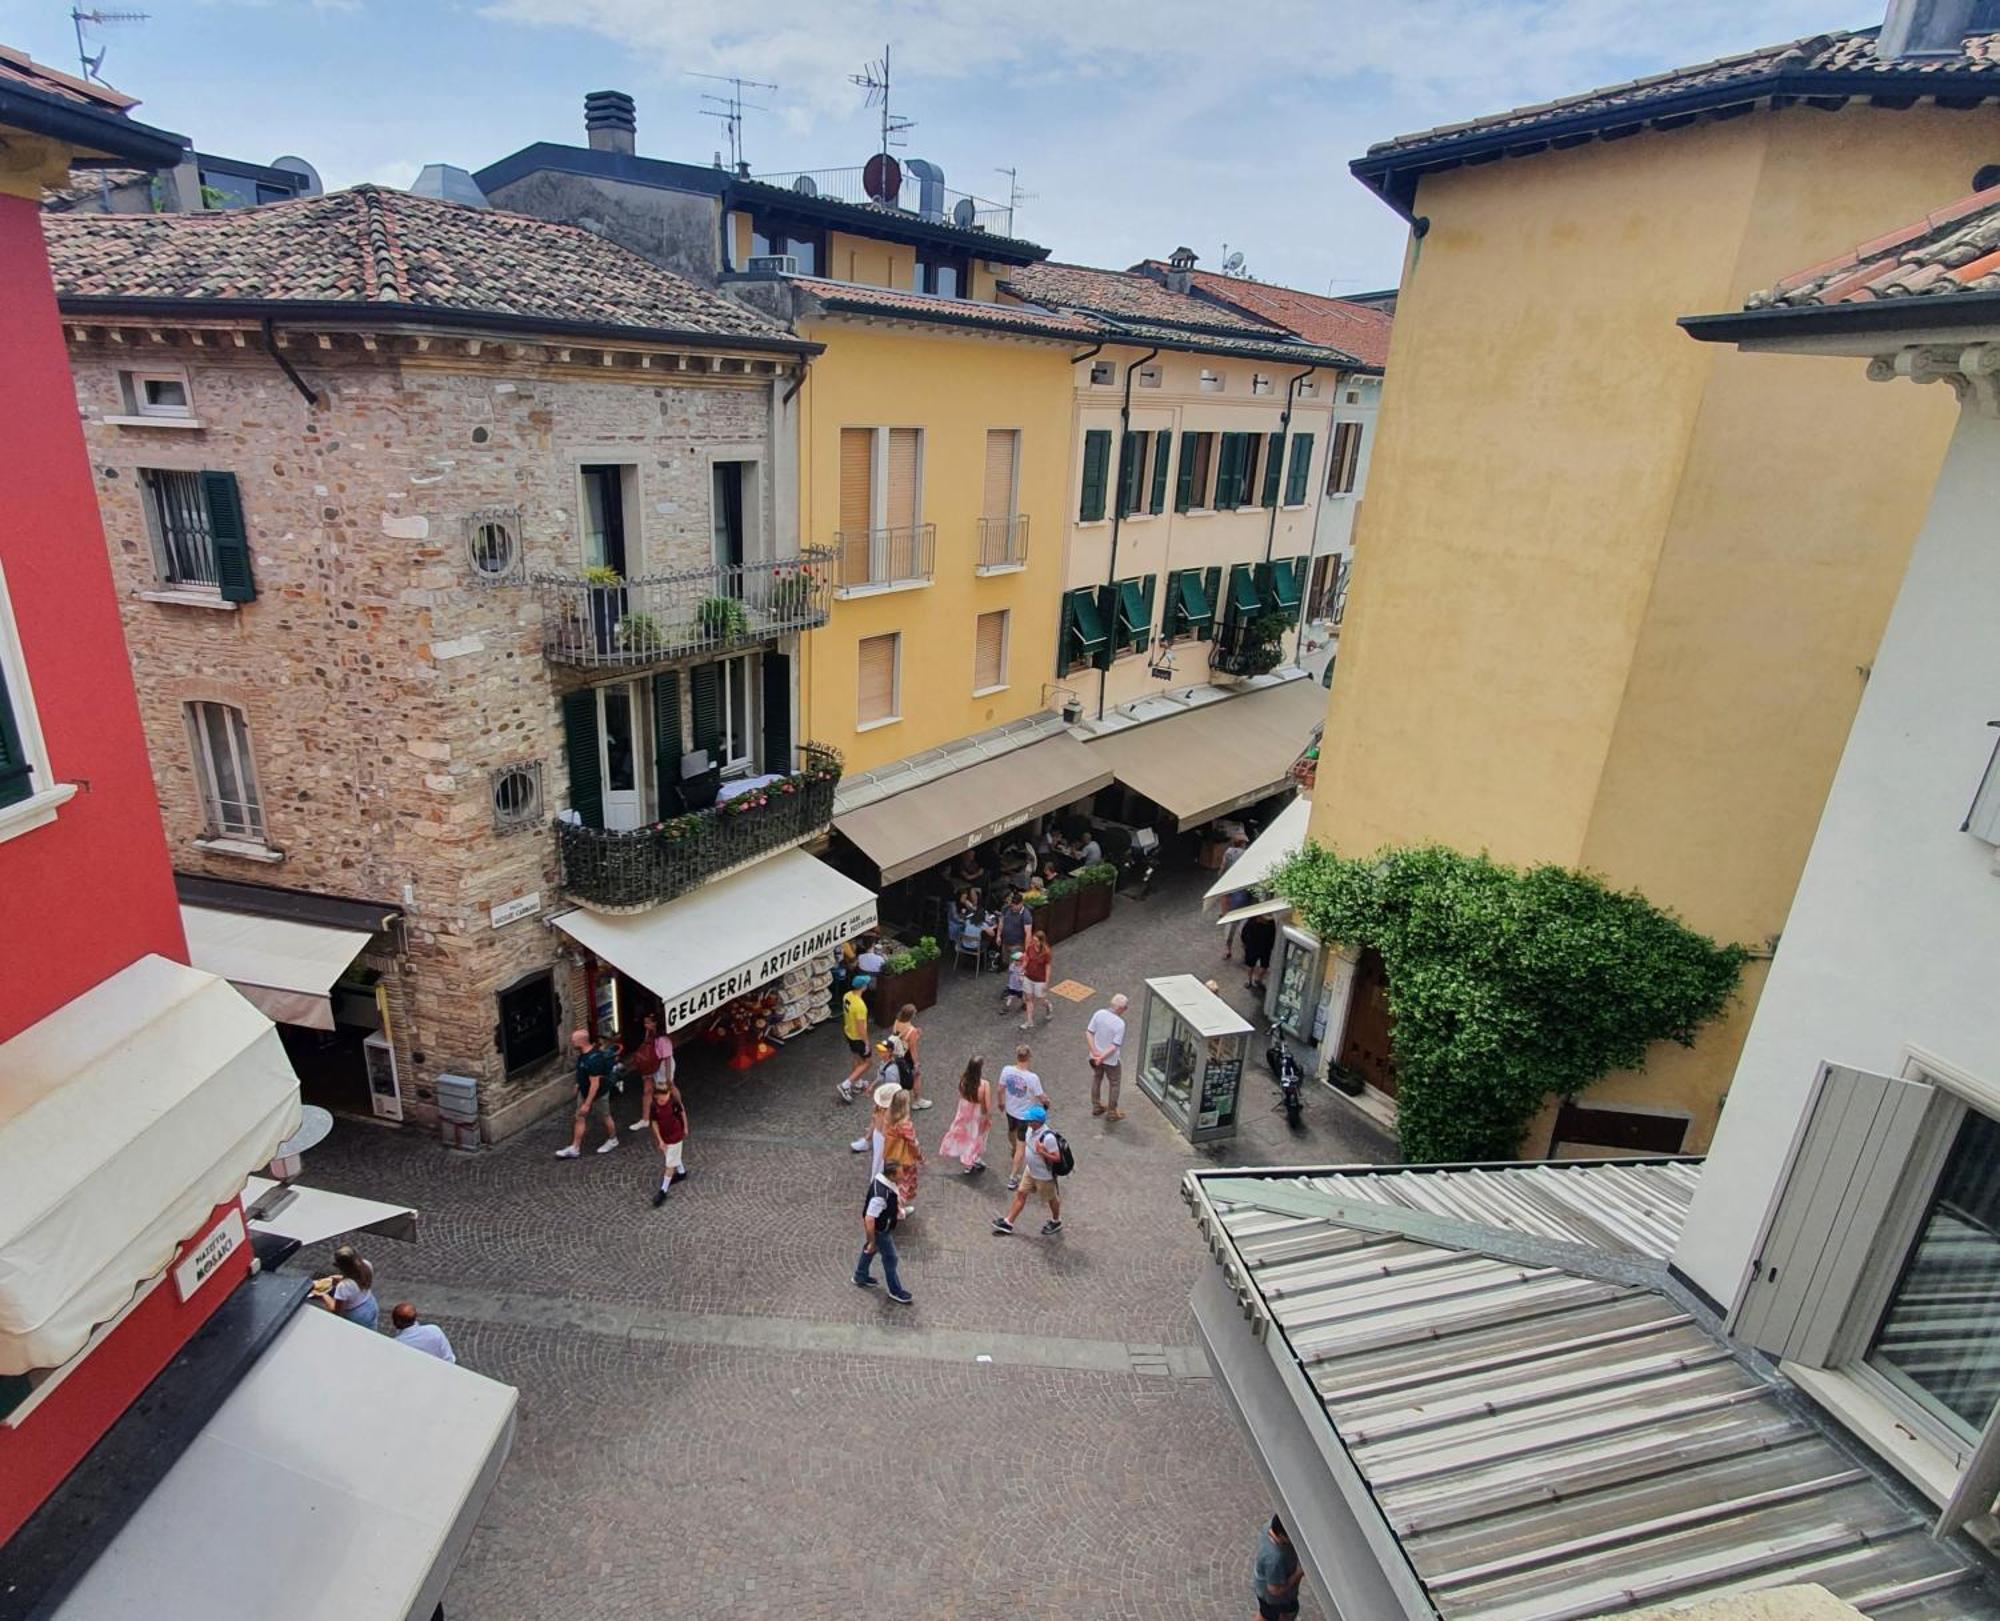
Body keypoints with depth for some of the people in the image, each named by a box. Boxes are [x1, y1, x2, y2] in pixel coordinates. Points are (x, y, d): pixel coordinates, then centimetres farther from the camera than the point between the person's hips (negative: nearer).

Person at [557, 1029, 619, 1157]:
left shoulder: (593, 1059, -36)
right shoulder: (583, 1053, -7)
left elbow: (595, 1083, -32)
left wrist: (587, 1104, -29)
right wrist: (579, 1084, 24)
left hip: (598, 1094, -9)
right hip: (584, 1092, 9)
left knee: (605, 1117, 14)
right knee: (580, 1118, 12)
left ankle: (612, 1140, 36)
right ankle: (574, 1148, 21)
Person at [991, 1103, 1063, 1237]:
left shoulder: (1048, 1137, -37)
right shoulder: (1031, 1129, -12)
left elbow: (1056, 1158, -29)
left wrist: (1042, 1152, -42)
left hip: (1044, 1176, -7)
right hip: (1031, 1171, 7)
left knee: (1051, 1199, 17)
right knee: (1021, 1194, 14)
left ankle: (1056, 1222, 43)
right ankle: (1008, 1223, 26)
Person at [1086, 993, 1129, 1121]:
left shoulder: (1099, 1013, -12)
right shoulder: (1120, 1023, -25)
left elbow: (1088, 1033, -10)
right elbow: (1114, 1046, -25)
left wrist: (1094, 1052, -11)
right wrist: (1102, 1057, -20)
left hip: (1096, 1056, 5)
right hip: (1111, 1059, -5)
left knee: (1096, 1080, 26)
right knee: (1114, 1084, 17)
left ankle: (1096, 1107, 41)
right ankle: (1111, 1112, 28)